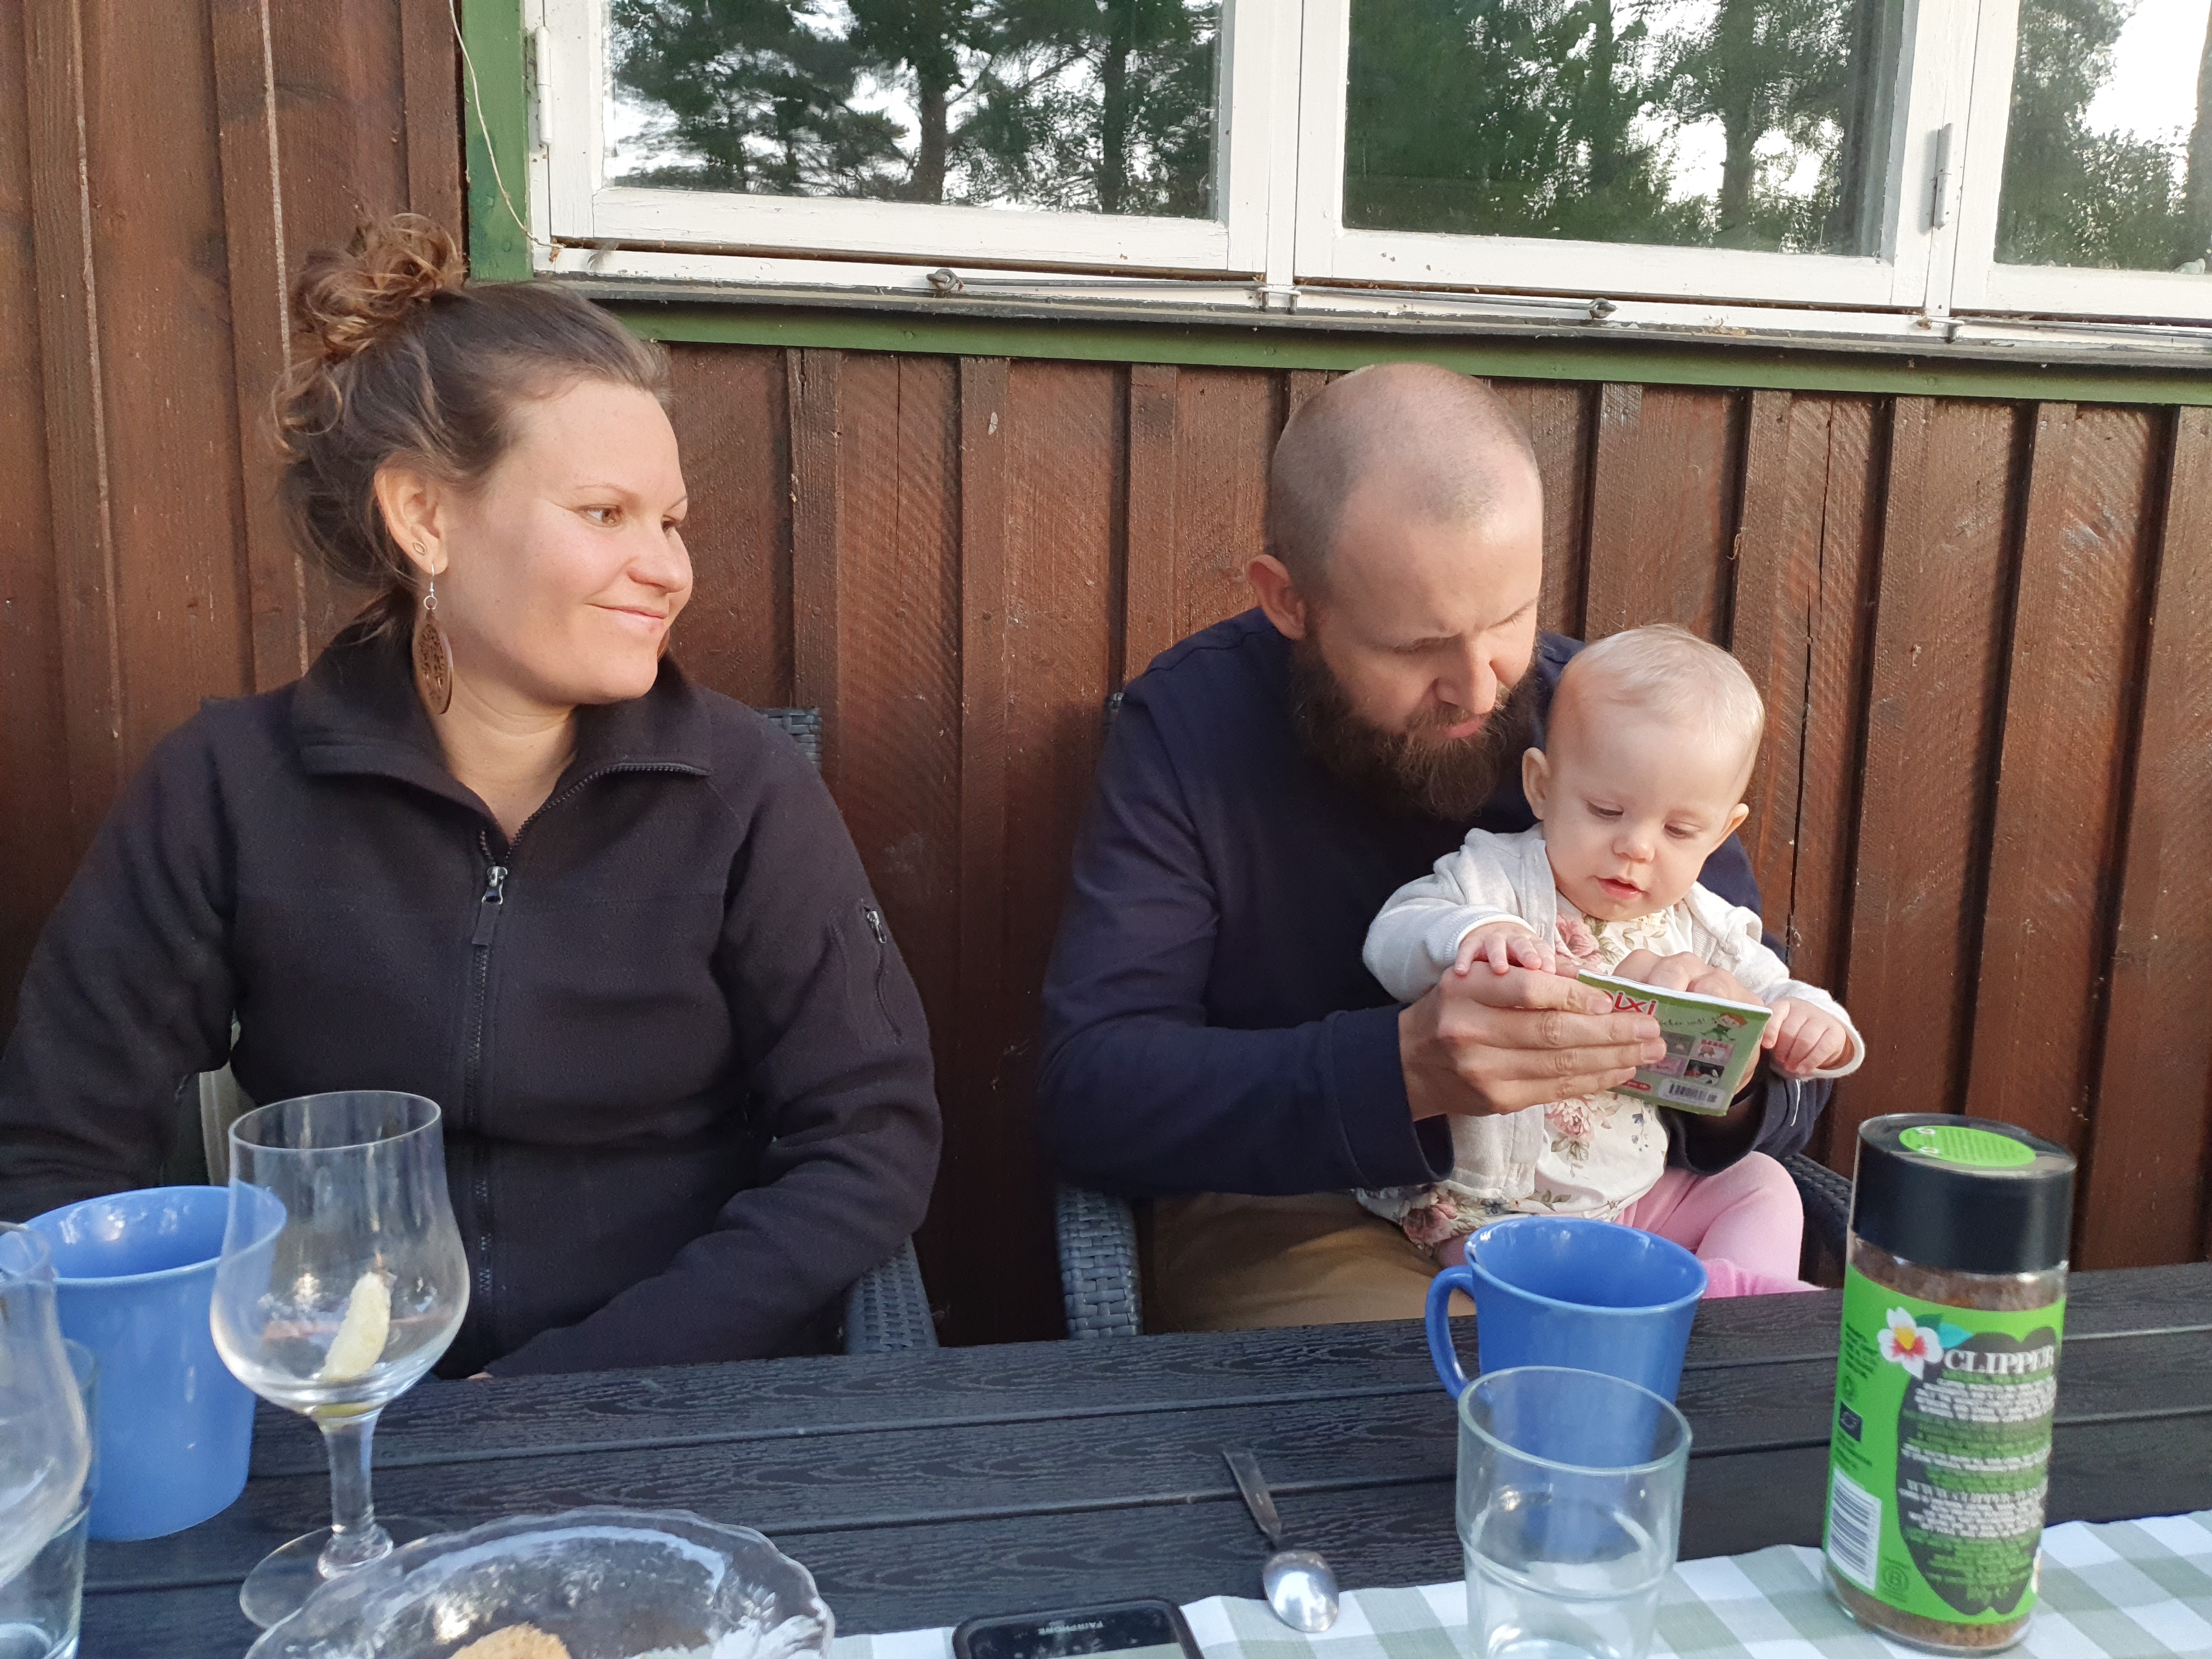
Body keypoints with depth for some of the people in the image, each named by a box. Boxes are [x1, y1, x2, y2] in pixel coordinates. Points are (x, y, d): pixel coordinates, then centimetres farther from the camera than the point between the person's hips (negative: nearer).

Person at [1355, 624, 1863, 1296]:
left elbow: (1774, 993, 13)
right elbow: (1391, 939, -23)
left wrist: (1814, 1026, -13)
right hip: (1494, 1208, -6)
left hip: (1636, 1189, 6)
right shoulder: (1498, 879, -11)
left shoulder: (1701, 929, 4)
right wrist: (1471, 937, -45)